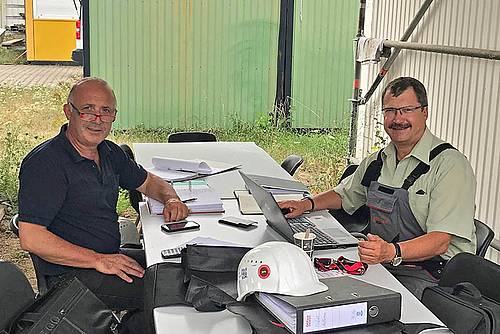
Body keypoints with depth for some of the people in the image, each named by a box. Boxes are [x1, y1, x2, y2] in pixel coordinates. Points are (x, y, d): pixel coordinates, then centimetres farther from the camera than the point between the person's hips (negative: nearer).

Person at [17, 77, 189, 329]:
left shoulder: (109, 152, 6)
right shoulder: (45, 163, -19)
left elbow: (148, 182, 22)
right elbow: (30, 238, -24)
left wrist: (171, 199, -2)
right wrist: (99, 261, -25)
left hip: (111, 258, 9)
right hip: (72, 275, -9)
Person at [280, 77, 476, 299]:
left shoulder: (451, 164, -13)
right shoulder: (377, 161, 10)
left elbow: (440, 241, -21)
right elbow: (344, 195, 28)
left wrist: (392, 252, -38)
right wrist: (307, 204, 10)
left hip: (432, 275, -6)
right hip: (383, 264, 7)